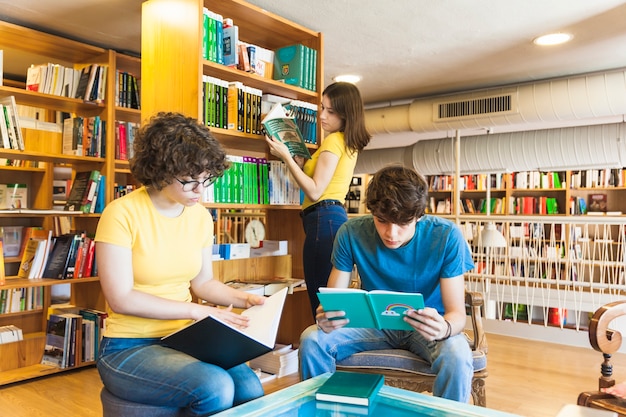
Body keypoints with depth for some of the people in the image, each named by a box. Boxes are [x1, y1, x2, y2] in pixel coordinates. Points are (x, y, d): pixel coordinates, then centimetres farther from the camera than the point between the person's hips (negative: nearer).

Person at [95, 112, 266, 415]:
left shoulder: (201, 216, 2)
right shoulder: (122, 214, -16)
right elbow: (122, 299, -19)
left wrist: (244, 299, -3)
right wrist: (198, 311, -20)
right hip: (128, 348, -5)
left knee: (249, 388, -21)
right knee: (215, 387, -29)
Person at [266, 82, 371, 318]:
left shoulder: (334, 140, -8)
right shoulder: (349, 143, 22)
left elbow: (315, 191, -14)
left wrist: (286, 157, -11)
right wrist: (298, 161, 15)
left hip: (324, 219, -11)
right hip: (335, 217, 11)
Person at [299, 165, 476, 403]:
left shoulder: (446, 236, -21)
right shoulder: (351, 233, -17)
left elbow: (457, 313, -20)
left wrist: (444, 328, -44)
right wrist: (326, 318, -38)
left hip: (426, 325, -1)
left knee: (457, 358, -34)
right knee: (312, 340, -21)